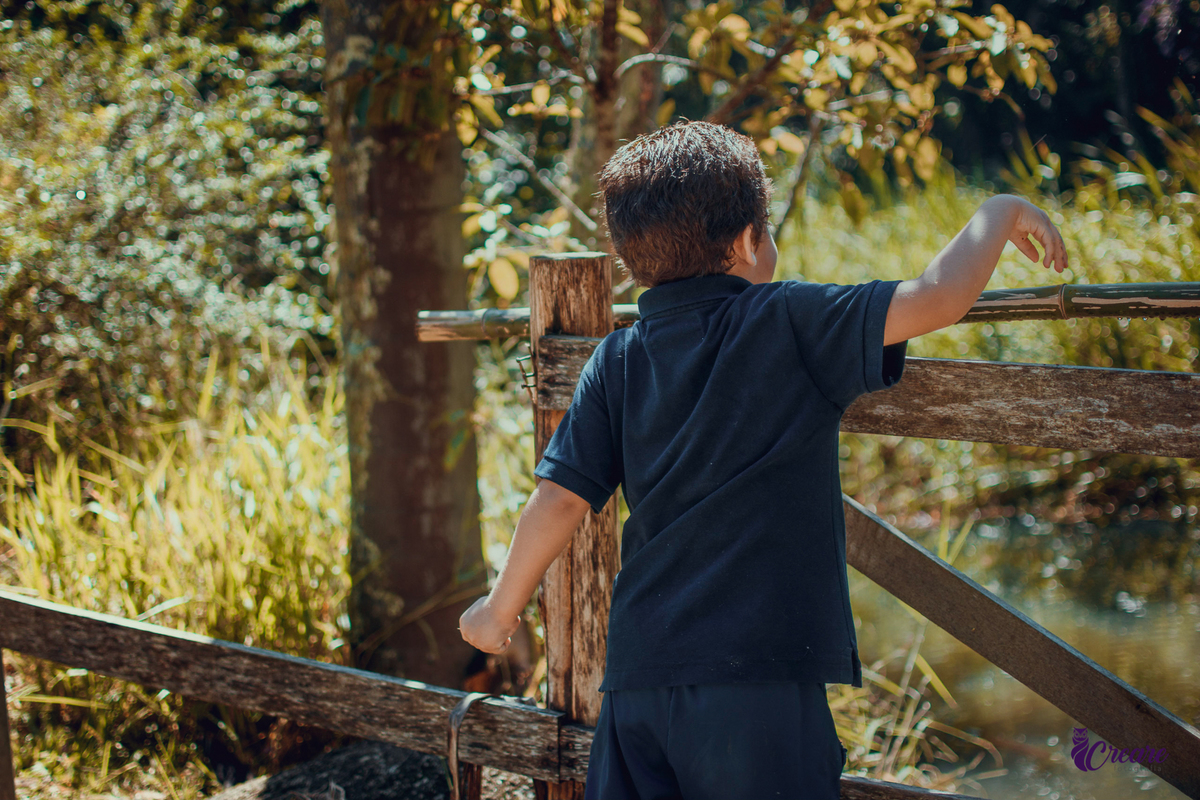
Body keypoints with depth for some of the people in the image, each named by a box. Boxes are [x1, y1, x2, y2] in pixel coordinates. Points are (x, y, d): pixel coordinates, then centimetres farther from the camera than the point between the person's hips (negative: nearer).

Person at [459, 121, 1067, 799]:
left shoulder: (617, 361, 6)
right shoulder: (790, 323, -5)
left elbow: (561, 498, 4)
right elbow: (939, 300, -10)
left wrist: (502, 608, 18)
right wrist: (999, 214, 9)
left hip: (638, 670, 5)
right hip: (756, 668, -4)